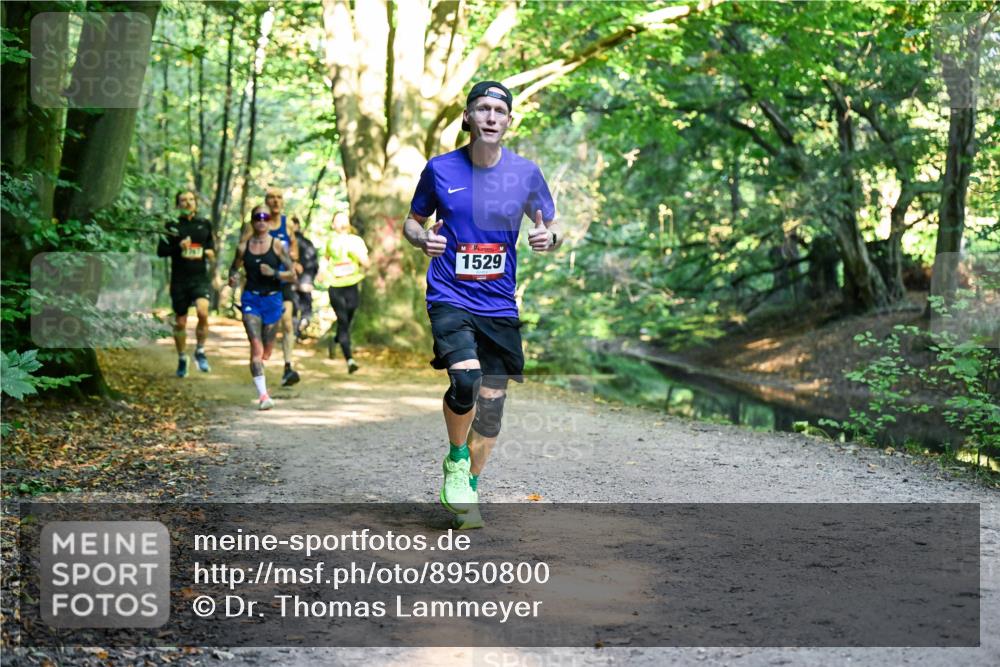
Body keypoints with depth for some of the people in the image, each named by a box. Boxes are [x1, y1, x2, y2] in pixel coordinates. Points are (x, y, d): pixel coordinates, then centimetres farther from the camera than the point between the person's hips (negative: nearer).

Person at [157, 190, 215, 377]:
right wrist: (178, 246, -16)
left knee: (203, 311, -24)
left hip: (200, 278, 0)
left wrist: (209, 252, 0)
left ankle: (200, 351, -4)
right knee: (180, 322, 7)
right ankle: (182, 360, 25)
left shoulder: (205, 224, 9)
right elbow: (161, 250, 0)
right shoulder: (172, 225, 3)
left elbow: (211, 245, 22)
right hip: (179, 280, 0)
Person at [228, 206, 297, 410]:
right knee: (256, 345, -16)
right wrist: (232, 279, -5)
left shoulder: (278, 245, -1)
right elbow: (234, 268, 17)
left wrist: (274, 273, -18)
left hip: (272, 299, 0)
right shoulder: (243, 247, 3)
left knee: (266, 351, 10)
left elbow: (292, 275, -1)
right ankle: (262, 395, -18)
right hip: (251, 299, 0)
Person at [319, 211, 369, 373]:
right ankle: (349, 359, -18)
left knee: (347, 323, 11)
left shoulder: (357, 240, 3)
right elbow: (325, 258, 22)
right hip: (335, 287, -1)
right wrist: (324, 270, 3)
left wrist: (355, 252, -18)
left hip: (352, 287, 1)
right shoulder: (331, 241, 5)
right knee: (343, 322, -13)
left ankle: (334, 341, 45)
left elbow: (366, 263, -3)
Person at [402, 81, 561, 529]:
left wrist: (548, 237, -12)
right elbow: (413, 221, 13)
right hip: (449, 297, -2)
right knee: (465, 380, -26)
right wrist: (423, 238, -10)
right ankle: (455, 459, 2)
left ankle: (468, 489, 26)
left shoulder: (525, 172, 2)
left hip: (499, 304, 2)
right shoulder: (440, 169, 0)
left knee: (491, 406, 4)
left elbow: (550, 228, 13)